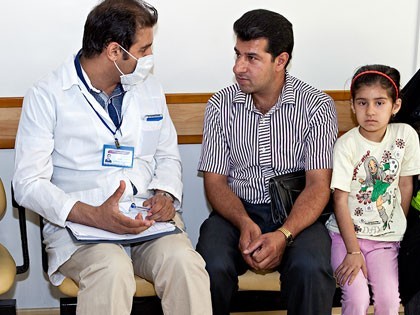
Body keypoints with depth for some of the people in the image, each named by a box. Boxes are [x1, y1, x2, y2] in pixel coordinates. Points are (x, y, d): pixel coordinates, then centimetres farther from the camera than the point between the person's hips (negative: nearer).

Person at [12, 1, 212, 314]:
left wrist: (165, 194, -3)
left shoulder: (150, 87, 14)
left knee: (183, 262, -28)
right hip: (78, 221, -3)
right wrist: (93, 215, -22)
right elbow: (29, 182, -7)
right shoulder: (47, 96, -3)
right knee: (111, 271, -35)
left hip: (149, 217, 4)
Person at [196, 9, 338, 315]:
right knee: (212, 266, -30)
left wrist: (284, 235, -26)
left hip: (296, 214, -1)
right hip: (236, 212, 1)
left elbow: (318, 184, -9)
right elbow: (215, 180, 2)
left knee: (311, 269, -33)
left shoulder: (317, 106, -4)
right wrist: (245, 224, -18)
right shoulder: (220, 106, 2)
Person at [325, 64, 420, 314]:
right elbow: (340, 201, -13)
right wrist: (353, 251, -16)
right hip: (347, 232, -2)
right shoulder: (346, 145, -14)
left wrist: (399, 229, 9)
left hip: (386, 237, 2)